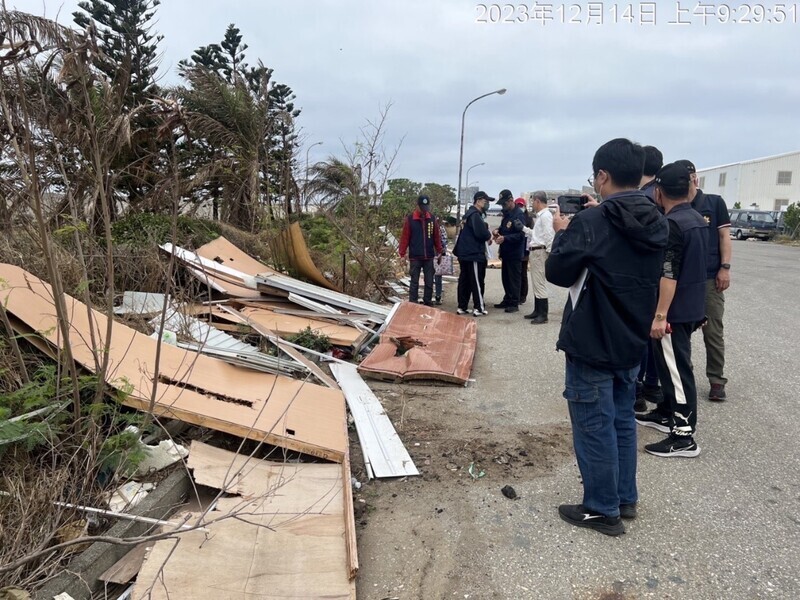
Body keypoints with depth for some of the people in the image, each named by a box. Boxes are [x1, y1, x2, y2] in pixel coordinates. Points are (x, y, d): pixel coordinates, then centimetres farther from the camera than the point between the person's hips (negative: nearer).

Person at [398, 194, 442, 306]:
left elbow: (436, 237, 10)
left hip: (429, 257, 3)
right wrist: (402, 254, -6)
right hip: (415, 257, -3)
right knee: (414, 283, 3)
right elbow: (405, 237, -4)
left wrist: (439, 251, 10)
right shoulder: (409, 219, -4)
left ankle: (428, 304, 19)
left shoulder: (433, 219, 5)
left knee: (429, 283, 8)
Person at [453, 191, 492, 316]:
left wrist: (487, 235, 5)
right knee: (477, 281, -3)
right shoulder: (475, 215, -15)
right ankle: (479, 308, 2)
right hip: (474, 254, -10)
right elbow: (481, 233, -23)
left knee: (464, 281, 11)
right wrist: (489, 235, -2)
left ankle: (462, 307, 15)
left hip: (464, 253, 10)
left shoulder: (468, 214, 17)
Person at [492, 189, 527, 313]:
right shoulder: (507, 213, 12)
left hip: (515, 253, -9)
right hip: (506, 252, 9)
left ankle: (514, 303, 4)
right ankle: (507, 300, 24)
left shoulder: (519, 214, -15)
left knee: (514, 278, -2)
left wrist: (504, 238, -27)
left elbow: (520, 235, -20)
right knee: (505, 277, 14)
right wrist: (498, 230, 4)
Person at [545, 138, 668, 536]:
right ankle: (625, 499, 33)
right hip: (631, 342, 8)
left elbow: (556, 273, -13)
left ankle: (603, 510, 18)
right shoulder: (656, 223, 3)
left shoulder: (591, 223, -21)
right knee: (623, 421, 20)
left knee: (594, 427, 5)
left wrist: (563, 232, 3)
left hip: (591, 345, -7)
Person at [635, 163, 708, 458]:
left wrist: (660, 315, -22)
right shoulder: (697, 219, 9)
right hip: (692, 306, 10)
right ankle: (667, 413, 34)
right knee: (671, 364, 20)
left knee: (677, 369, -3)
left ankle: (684, 436, 4)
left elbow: (669, 274, -24)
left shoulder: (671, 224, -20)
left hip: (675, 310, -10)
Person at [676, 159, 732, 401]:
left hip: (709, 277, -2)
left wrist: (725, 268, -8)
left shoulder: (714, 202, 3)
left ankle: (716, 380, 11)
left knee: (713, 331, 1)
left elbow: (724, 236, 2)